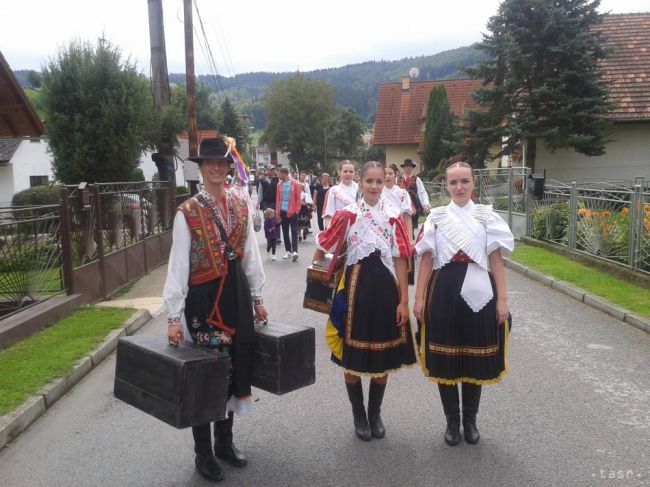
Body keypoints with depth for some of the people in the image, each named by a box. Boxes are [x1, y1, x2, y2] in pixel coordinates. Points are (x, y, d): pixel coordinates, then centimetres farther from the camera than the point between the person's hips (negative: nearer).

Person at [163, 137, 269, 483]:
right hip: (203, 298, -5)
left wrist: (257, 298, 12)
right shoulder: (188, 212, -9)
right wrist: (174, 315, -15)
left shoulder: (241, 207, 5)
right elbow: (178, 264, -12)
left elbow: (251, 255, 10)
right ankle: (203, 453, 23)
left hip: (236, 295, 5)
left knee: (234, 366, 14)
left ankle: (225, 442, 34)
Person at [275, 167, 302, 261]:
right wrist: (277, 211, 5)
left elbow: (298, 198, -4)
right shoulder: (280, 184, 6)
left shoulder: (295, 183, -6)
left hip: (292, 211, -5)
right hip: (283, 211, 5)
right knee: (285, 232, 9)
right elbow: (278, 198, 9)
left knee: (294, 231, -7)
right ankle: (288, 251, 17)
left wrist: (297, 210, -8)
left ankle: (295, 251, -13)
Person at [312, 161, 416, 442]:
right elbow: (322, 246, 2)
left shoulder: (393, 216, 2)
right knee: (353, 355, 6)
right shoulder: (347, 214, -3)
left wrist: (403, 300, -3)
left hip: (385, 287, 2)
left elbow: (400, 259, -1)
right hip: (356, 285, -1)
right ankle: (358, 414, 27)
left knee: (384, 355, 11)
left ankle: (375, 413, 30)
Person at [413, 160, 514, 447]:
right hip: (444, 292, 0)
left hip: (479, 294, 0)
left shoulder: (486, 216, 3)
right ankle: (452, 420, 25)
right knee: (445, 359, 6)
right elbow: (427, 260, 3)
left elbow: (496, 259, 1)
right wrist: (419, 298, -1)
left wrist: (502, 299, -4)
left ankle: (470, 418, 29)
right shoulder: (436, 217, 5)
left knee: (475, 359, 10)